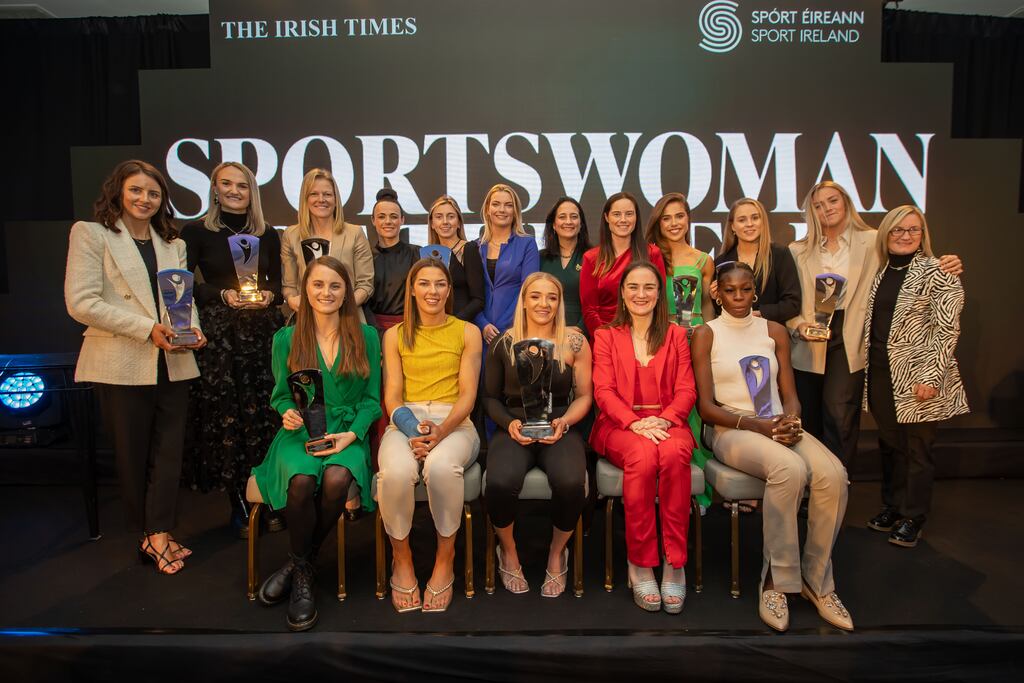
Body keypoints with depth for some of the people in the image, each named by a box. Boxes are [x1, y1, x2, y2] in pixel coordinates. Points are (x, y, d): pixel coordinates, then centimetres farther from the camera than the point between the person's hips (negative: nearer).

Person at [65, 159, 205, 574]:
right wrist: (147, 329, -18)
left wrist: (192, 326, -5)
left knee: (169, 449, 3)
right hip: (121, 364, -4)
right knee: (132, 452, 8)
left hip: (172, 363, 5)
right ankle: (148, 531, 23)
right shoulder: (90, 234, -1)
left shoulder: (173, 244, 16)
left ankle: (158, 531, 11)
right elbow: (80, 302, -11)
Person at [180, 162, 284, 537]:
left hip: (264, 330, 2)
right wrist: (222, 294, -13)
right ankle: (239, 506, 9)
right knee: (225, 417, -3)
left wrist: (269, 295, -6)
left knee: (265, 414, 0)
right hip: (218, 333, -2)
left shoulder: (268, 234, 12)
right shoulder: (197, 231, 4)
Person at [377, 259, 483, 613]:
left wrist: (442, 430, -18)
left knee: (441, 466, -37)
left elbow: (467, 394, 2)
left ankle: (445, 559, -13)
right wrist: (412, 431, -16)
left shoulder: (467, 332, 10)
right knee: (396, 472, -34)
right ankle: (402, 559, -7)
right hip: (405, 421, 1)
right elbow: (392, 395, 5)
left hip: (454, 422, -1)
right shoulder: (395, 335, 13)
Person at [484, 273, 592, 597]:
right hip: (514, 429, 0)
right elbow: (490, 397, 11)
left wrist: (564, 423, -10)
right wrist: (509, 423, -7)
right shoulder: (504, 343, 5)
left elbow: (583, 396, 7)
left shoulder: (575, 342, 4)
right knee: (501, 483, -32)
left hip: (560, 429, 0)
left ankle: (557, 552, 3)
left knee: (571, 483, -32)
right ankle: (508, 551, 5)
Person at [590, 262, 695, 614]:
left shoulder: (676, 335, 18)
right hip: (620, 425, -1)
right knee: (642, 456, -35)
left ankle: (674, 563, -25)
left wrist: (664, 420, -15)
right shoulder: (605, 336, 15)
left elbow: (686, 390, 7)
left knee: (674, 453, -35)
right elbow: (604, 391, 2)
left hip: (667, 423, 1)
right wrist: (636, 423, -17)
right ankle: (640, 564, -23)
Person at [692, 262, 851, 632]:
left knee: (833, 474, -25)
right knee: (790, 469, -34)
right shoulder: (707, 334, 3)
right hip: (731, 430, -4)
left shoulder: (774, 331, 16)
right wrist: (757, 425, -16)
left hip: (778, 426, 4)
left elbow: (790, 396, 13)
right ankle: (776, 580, -19)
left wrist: (790, 419, -11)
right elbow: (706, 406, -4)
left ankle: (816, 579, -8)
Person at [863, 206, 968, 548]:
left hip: (916, 378, -5)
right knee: (890, 444, 14)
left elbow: (947, 329, -12)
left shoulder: (936, 273, -8)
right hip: (881, 373, 6)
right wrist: (868, 366, 10)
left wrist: (930, 377, -17)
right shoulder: (882, 272, 11)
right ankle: (892, 506, 28)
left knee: (917, 448, 4)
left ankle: (913, 518, 17)